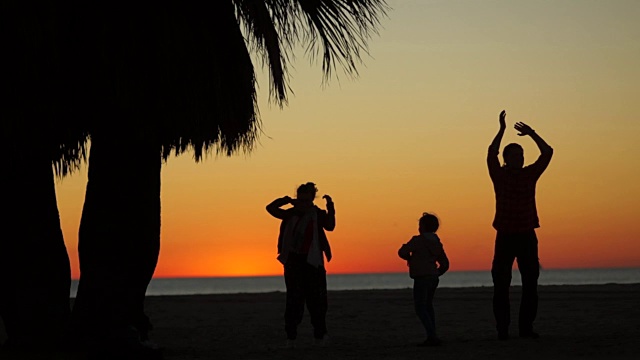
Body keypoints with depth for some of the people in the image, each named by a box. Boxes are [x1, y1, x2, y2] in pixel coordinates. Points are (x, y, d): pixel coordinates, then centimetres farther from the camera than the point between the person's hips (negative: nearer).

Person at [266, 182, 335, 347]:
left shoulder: (318, 214, -2)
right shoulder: (291, 214, 6)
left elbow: (330, 226, -19)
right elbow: (270, 208, 3)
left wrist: (330, 207, -28)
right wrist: (287, 200, -7)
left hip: (312, 261, -2)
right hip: (293, 260, 2)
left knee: (316, 299, 2)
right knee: (293, 300, 3)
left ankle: (320, 336, 13)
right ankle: (291, 337, 4)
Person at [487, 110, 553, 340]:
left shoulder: (530, 174, 8)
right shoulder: (499, 176, 1)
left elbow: (547, 152, 3)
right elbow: (491, 155, -12)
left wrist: (531, 133, -2)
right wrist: (502, 130, -14)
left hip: (527, 236, 3)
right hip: (505, 236, -3)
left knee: (530, 283, 3)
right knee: (501, 285, -2)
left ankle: (526, 328, 9)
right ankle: (502, 329, 2)